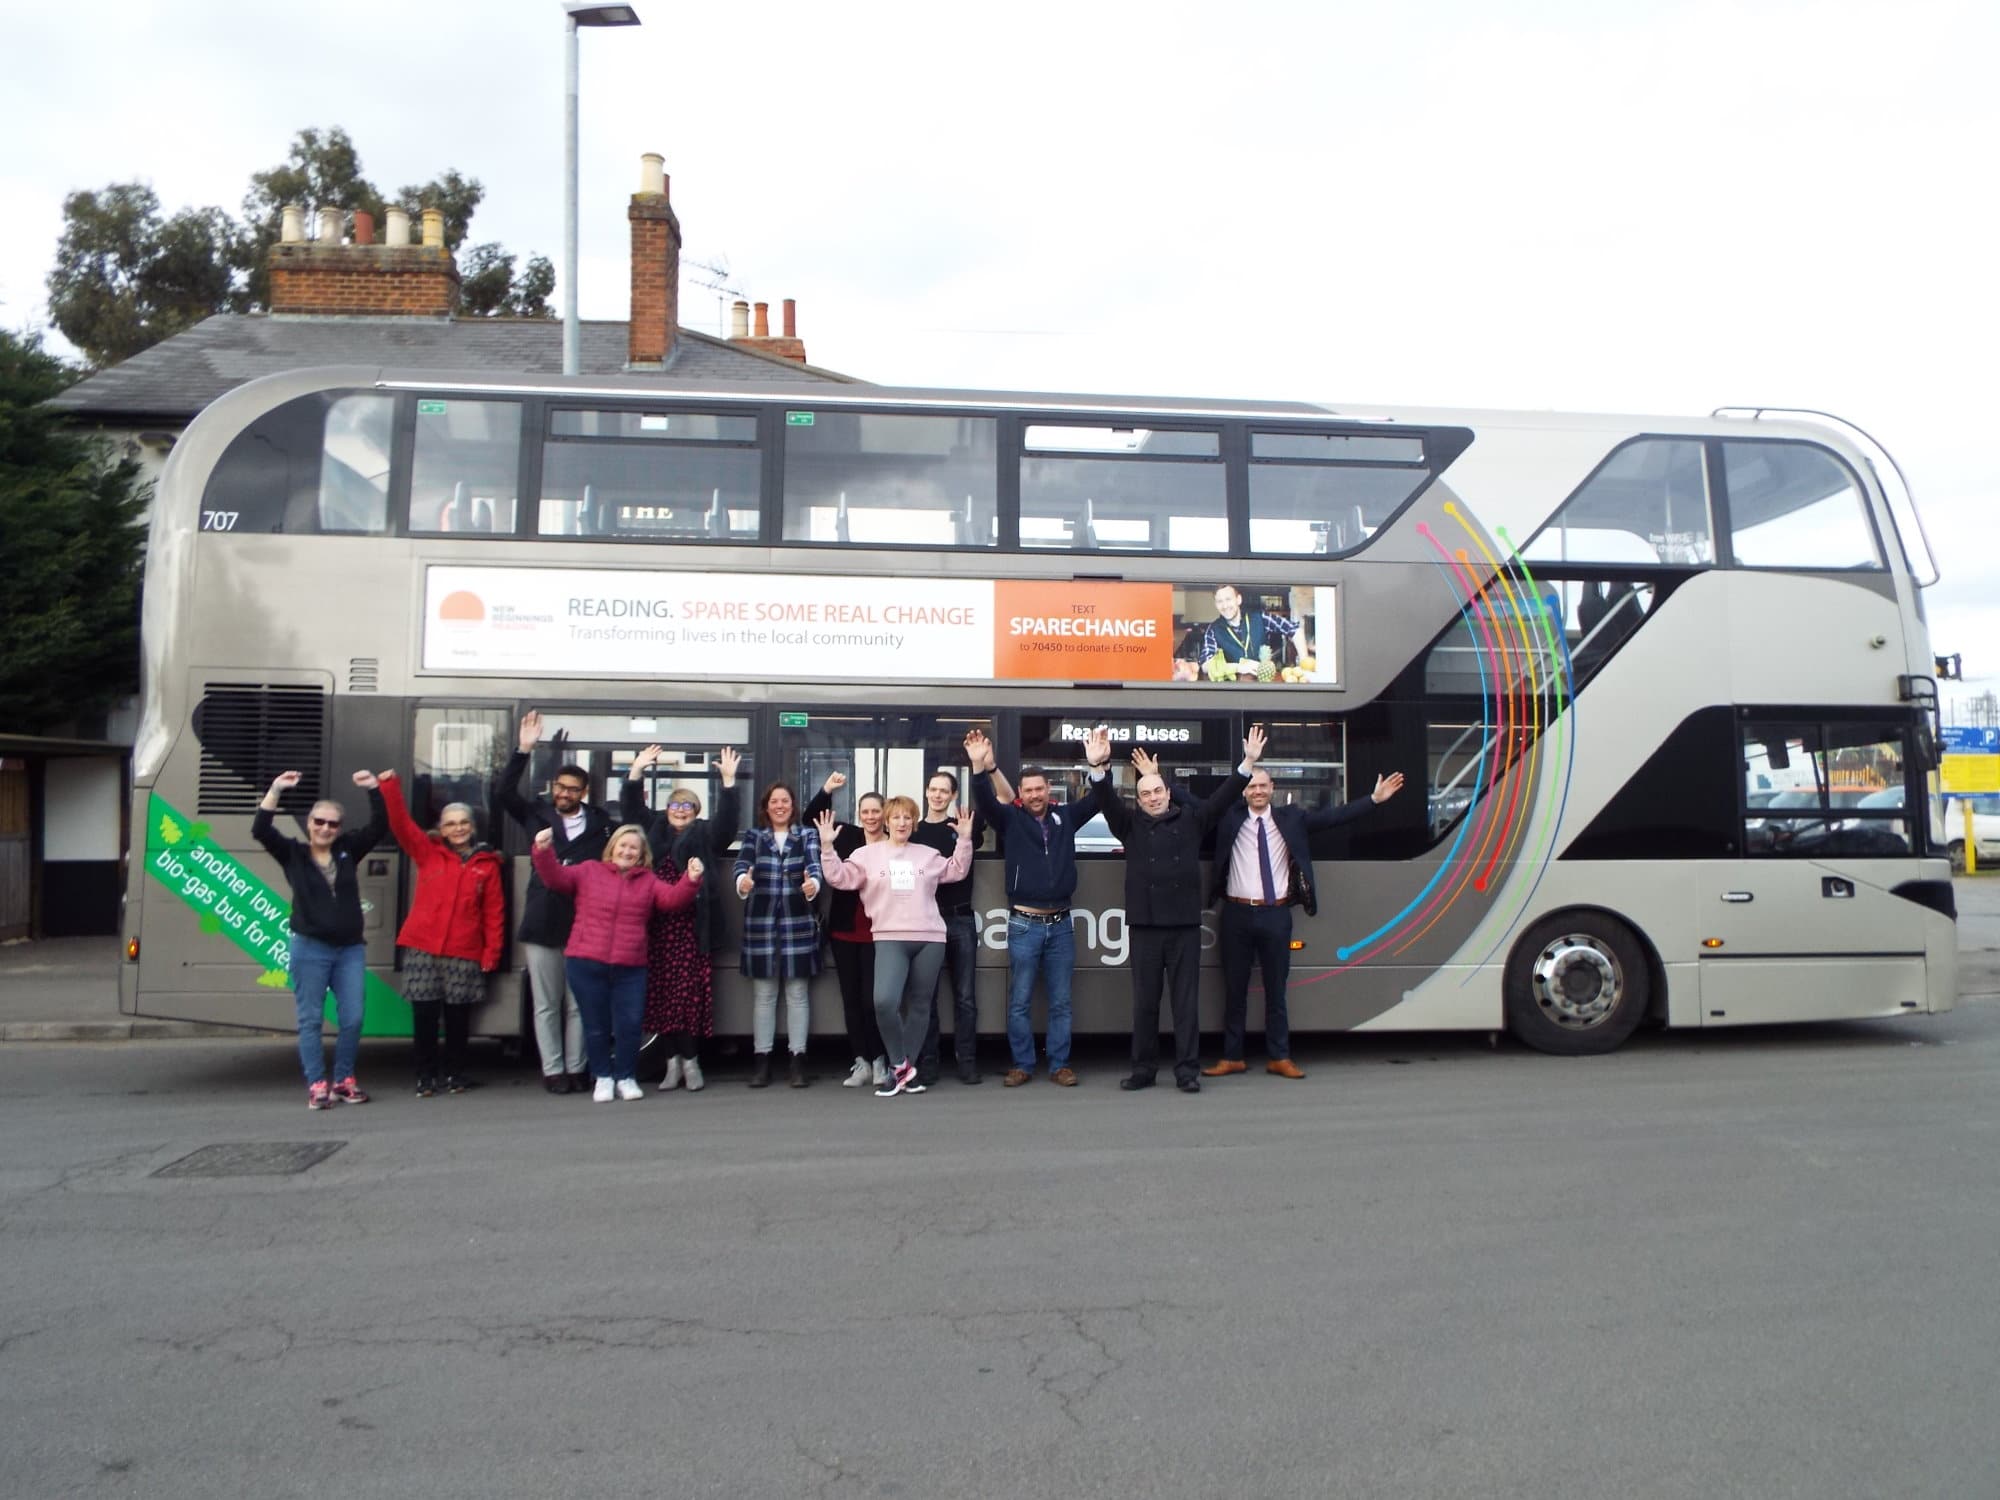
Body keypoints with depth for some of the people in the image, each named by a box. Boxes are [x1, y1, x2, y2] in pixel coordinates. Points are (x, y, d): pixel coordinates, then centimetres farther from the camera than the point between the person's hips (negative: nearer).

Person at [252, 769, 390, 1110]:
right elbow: (260, 830, -9)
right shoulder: (293, 854, 3)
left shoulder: (347, 850, 8)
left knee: (352, 1019, 2)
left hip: (350, 949, 2)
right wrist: (275, 790, -17)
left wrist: (373, 790, -7)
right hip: (309, 948, -2)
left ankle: (344, 1081, 15)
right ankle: (317, 1085, 6)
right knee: (310, 1020, 1)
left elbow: (379, 826, 4)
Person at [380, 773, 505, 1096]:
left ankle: (455, 1073, 18)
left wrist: (491, 952, 0)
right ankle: (425, 1076, 12)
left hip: (465, 952, 0)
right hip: (423, 947, 0)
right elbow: (400, 824, -2)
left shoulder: (487, 864, 6)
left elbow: (494, 912, 5)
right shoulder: (427, 852, 8)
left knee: (457, 1014, 4)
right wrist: (390, 787, -14)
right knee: (424, 1014, 1)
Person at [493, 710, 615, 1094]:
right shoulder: (536, 815, 6)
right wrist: (524, 750, -12)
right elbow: (502, 792, -4)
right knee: (546, 1005, 8)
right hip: (542, 925, 1)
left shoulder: (599, 823, 5)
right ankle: (552, 1070, 17)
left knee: (578, 1004, 7)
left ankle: (575, 1068, 18)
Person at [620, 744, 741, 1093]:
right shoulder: (654, 829, 16)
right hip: (656, 924, 3)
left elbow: (726, 820, -6)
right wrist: (637, 770, 2)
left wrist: (728, 780, -14)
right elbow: (631, 808, 12)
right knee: (662, 994, 4)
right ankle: (674, 1061, 12)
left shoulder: (705, 835, 7)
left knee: (690, 992, -5)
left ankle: (690, 1061, 3)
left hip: (691, 926, -3)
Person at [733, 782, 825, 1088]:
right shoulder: (753, 836, 9)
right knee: (763, 993, 5)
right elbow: (742, 865, -9)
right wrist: (743, 882, -33)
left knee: (798, 992, 4)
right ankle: (761, 1059, 11)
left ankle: (798, 1058, 10)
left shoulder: (807, 835, 7)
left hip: (798, 922, 0)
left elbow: (814, 865, -9)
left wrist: (813, 884, -33)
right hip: (761, 922, 1)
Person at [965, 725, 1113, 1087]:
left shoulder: (1065, 817, 7)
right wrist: (981, 767, -35)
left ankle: (1059, 1065, 16)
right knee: (1020, 1001, 4)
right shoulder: (1011, 819, 0)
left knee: (1060, 1002, 8)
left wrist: (1098, 766, -22)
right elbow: (985, 801, -15)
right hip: (1024, 925, -2)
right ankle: (1022, 1064, 15)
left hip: (1060, 924, 2)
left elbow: (1097, 800, -3)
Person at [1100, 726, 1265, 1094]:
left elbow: (1223, 798, 2)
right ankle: (1143, 1069, 15)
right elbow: (1108, 802, -6)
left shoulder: (1192, 819, 9)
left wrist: (1249, 764, -8)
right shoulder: (1131, 824, 7)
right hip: (1144, 926, 0)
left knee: (1186, 1001, 4)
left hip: (1185, 925, 0)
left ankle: (1187, 1071, 10)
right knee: (1144, 1002, 6)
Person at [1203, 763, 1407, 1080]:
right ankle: (1232, 1057, 16)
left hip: (1276, 914, 1)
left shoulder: (1290, 819, 5)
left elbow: (1332, 816, 2)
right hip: (1238, 914, -1)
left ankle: (1279, 1057, 18)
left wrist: (1374, 799, -3)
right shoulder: (1230, 818, 1)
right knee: (1235, 989, 8)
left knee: (1276, 988, 9)